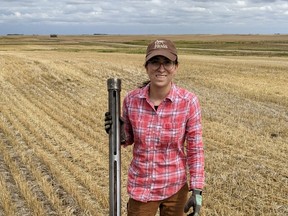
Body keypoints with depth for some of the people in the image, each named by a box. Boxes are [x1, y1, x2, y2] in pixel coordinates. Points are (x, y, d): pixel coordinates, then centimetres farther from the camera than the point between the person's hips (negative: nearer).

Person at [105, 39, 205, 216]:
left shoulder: (189, 101, -16)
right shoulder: (132, 99, -10)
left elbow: (195, 148, -9)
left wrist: (197, 190, -10)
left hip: (175, 188, -1)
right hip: (141, 188, 1)